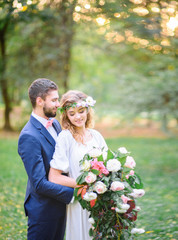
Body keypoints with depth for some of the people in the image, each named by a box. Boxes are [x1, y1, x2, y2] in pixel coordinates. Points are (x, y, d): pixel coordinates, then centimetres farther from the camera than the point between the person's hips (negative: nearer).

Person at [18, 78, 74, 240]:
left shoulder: (55, 124, 4)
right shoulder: (29, 137, -24)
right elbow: (39, 184, -25)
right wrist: (74, 193, -23)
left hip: (59, 202, 8)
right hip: (43, 209, -8)